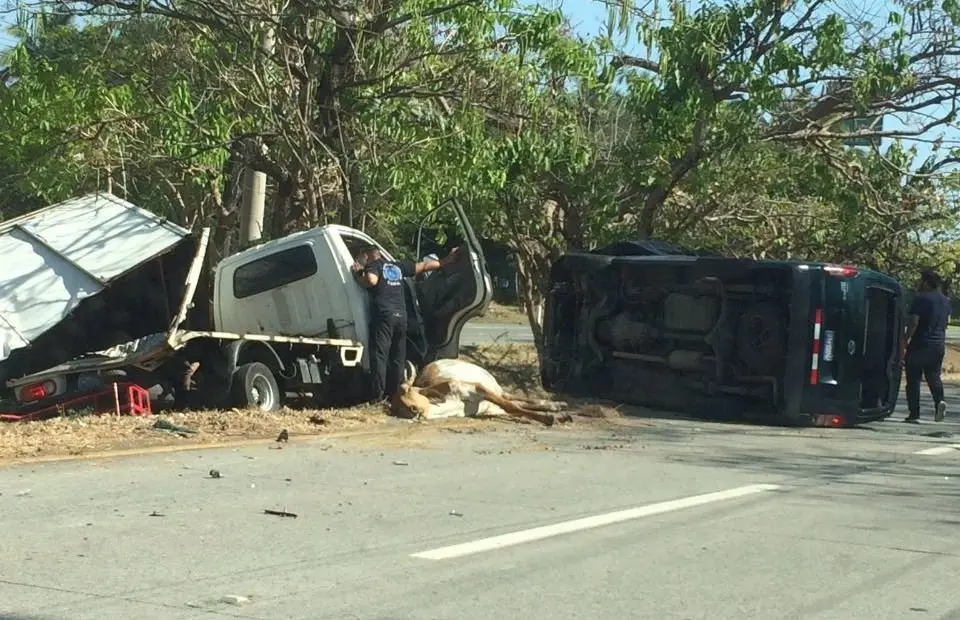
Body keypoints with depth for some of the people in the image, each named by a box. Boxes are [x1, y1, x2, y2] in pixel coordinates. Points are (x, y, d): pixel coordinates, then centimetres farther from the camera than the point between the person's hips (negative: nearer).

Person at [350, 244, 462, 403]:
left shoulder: (374, 265, 3)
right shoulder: (398, 266, 21)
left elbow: (372, 280, -19)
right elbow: (424, 266, 27)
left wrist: (358, 275, 0)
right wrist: (447, 260, 36)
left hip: (383, 315, -6)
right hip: (401, 315, 6)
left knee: (379, 355, -7)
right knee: (398, 358, 12)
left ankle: (377, 396, -13)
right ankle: (395, 394, 12)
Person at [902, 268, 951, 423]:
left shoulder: (921, 298, -12)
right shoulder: (945, 300, 11)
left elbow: (913, 323, -17)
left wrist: (904, 343, -13)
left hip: (920, 345, -6)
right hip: (939, 345, 6)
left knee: (913, 378, 1)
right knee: (934, 375, 15)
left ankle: (914, 413, 0)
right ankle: (939, 400, -11)